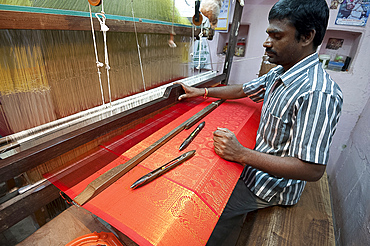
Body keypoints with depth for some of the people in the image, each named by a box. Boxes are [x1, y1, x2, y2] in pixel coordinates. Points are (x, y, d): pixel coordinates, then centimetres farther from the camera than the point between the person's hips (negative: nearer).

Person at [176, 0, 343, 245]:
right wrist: (202, 91, 7)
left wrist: (242, 154, -33)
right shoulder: (279, 73, -1)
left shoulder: (318, 94, -31)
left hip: (274, 186, -8)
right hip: (259, 163, 9)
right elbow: (243, 90, 9)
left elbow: (313, 170, -32)